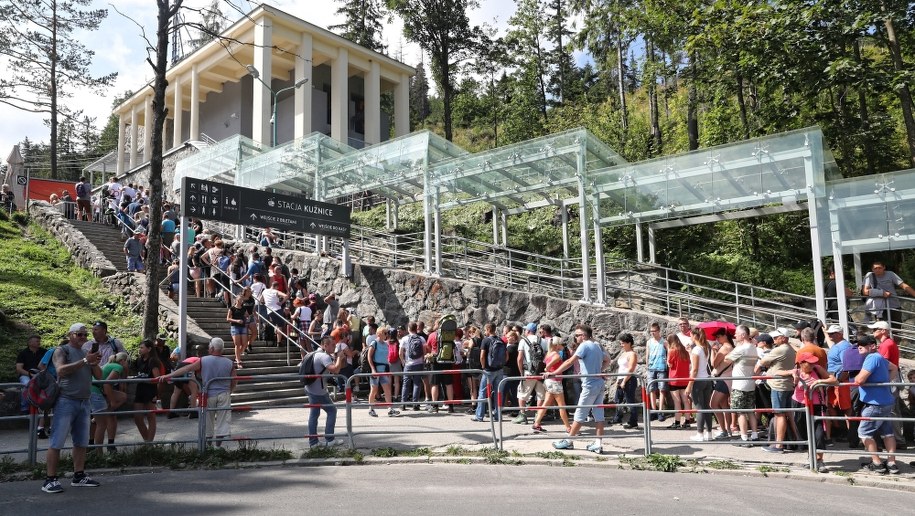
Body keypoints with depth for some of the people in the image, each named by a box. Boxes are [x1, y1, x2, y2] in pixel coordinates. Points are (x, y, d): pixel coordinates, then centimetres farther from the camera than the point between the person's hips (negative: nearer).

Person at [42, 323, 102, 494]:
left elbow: (99, 375, 11)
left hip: (84, 402, 7)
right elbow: (61, 370, -19)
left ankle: (79, 476, 16)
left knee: (81, 442, 9)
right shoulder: (61, 350, -1)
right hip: (66, 401, -6)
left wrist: (94, 363, -8)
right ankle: (50, 480, -2)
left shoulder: (86, 353, 16)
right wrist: (85, 361, -22)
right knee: (57, 442, -6)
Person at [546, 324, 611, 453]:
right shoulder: (597, 345, 12)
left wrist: (553, 373, -23)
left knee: (580, 414, 1)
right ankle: (598, 444, 7)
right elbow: (607, 360, 24)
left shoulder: (584, 346, -14)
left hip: (590, 385, -8)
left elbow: (570, 362, -22)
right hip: (599, 383, 8)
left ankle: (568, 441, 10)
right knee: (598, 414, 6)